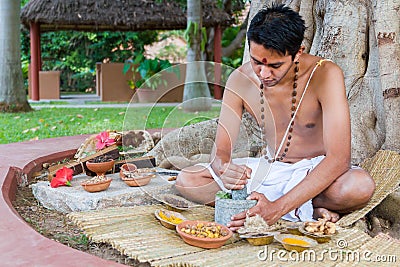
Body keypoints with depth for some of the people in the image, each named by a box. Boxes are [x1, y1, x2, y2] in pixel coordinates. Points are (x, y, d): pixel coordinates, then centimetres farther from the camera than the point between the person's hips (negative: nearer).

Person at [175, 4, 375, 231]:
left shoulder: (325, 75, -23)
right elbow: (221, 149, -7)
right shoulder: (240, 80, -11)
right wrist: (223, 168, -35)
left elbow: (339, 158, -30)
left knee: (360, 186, -38)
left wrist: (277, 208, -40)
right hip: (270, 168, 5)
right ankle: (306, 211, -18)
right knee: (186, 180, -15)